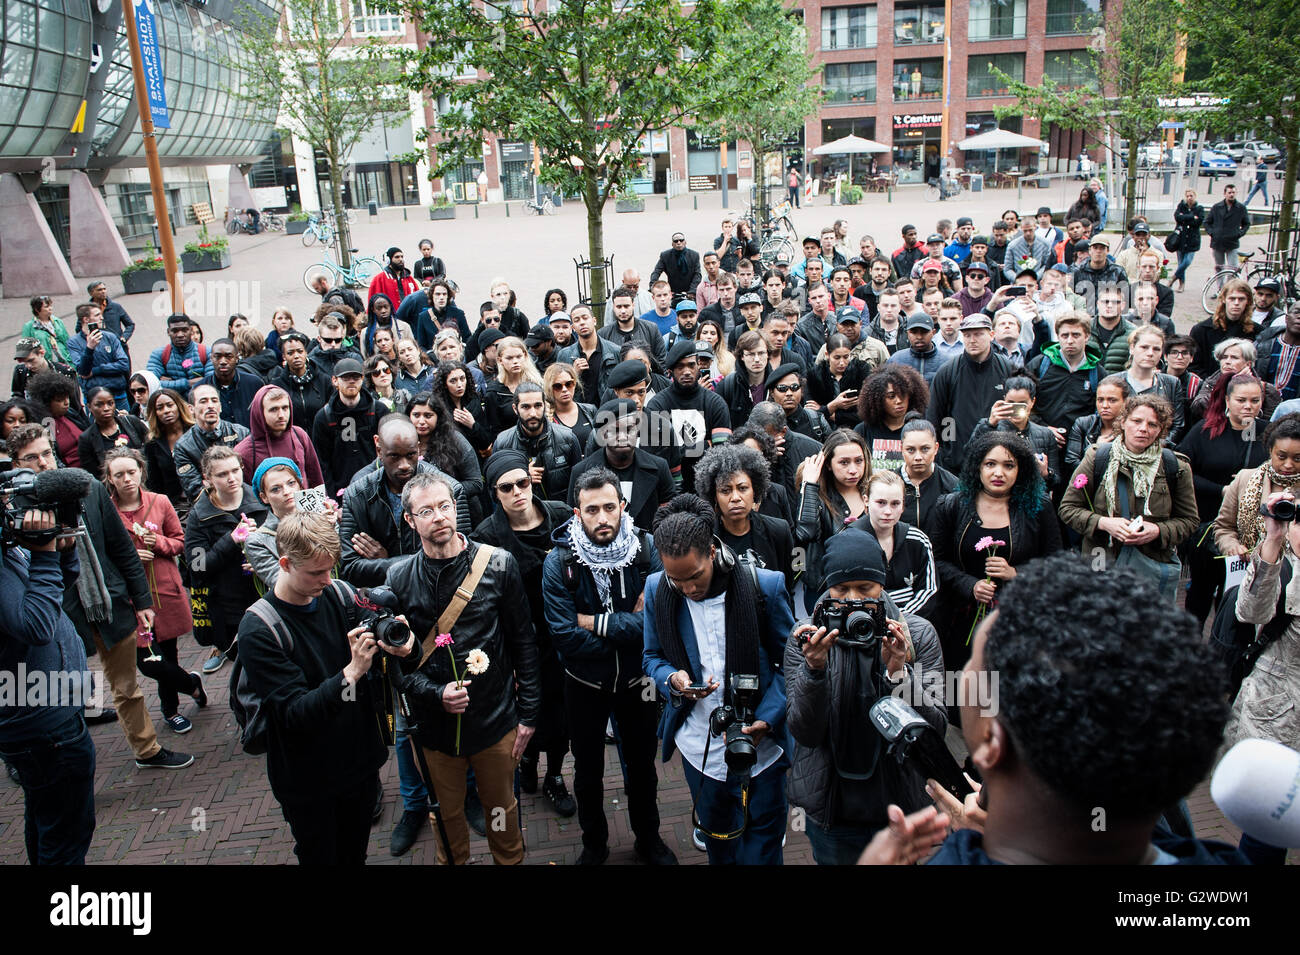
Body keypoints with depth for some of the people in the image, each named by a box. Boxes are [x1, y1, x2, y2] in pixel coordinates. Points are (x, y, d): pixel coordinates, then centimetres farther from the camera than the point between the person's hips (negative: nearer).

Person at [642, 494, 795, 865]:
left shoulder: (765, 585, -14)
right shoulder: (657, 590, -5)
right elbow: (652, 657, 7)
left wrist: (766, 720, -17)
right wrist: (673, 679, -16)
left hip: (760, 749, -2)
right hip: (699, 747, 3)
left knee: (760, 852, 11)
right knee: (717, 846, 22)